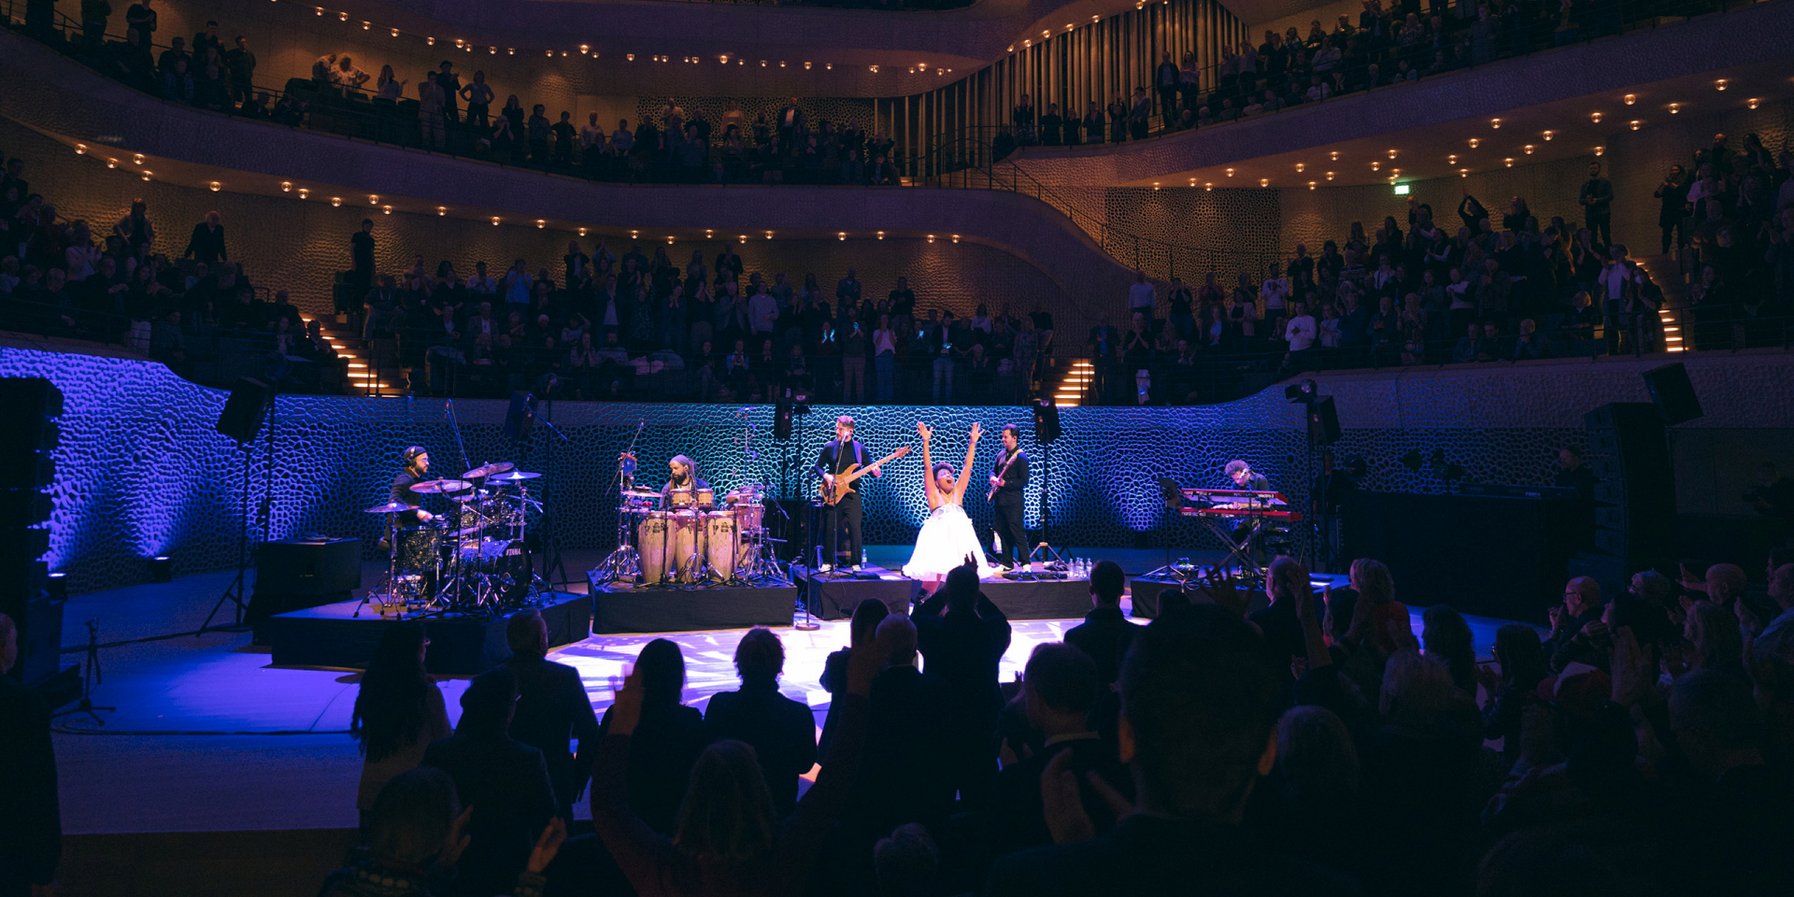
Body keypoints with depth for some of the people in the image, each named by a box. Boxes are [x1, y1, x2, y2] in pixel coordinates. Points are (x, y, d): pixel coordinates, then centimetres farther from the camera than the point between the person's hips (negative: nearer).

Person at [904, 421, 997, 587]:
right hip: (939, 538, -4)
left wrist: (973, 442, 11)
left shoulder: (957, 493, 17)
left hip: (961, 538, 4)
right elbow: (928, 467, 0)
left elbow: (967, 467, 15)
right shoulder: (934, 495, 8)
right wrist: (926, 441, -8)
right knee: (934, 572, -14)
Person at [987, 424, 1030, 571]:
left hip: (1013, 501, -8)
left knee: (1017, 532, -10)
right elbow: (993, 469, 27)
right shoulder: (1001, 455, 14)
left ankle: (1025, 563, -6)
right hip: (1000, 500, 8)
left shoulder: (1020, 456, -9)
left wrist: (1005, 483, -20)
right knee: (1003, 533, 10)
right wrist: (993, 477, 4)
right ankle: (1006, 563, 16)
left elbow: (1023, 481, -14)